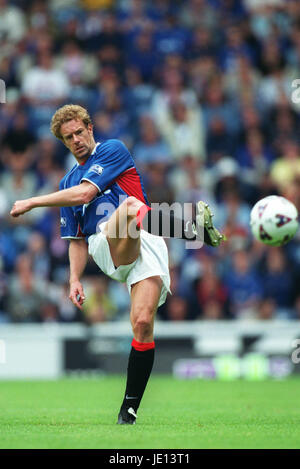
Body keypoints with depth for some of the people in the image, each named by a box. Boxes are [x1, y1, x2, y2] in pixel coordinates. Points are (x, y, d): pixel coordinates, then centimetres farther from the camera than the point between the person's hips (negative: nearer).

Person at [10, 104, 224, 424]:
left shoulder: (113, 150, 13)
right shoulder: (68, 182, 31)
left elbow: (84, 193, 0)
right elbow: (76, 240, 30)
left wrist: (32, 202, 8)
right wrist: (75, 279, 13)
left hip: (146, 245, -2)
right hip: (106, 247, 2)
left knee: (143, 322, -20)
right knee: (129, 205, -35)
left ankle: (129, 409, -12)